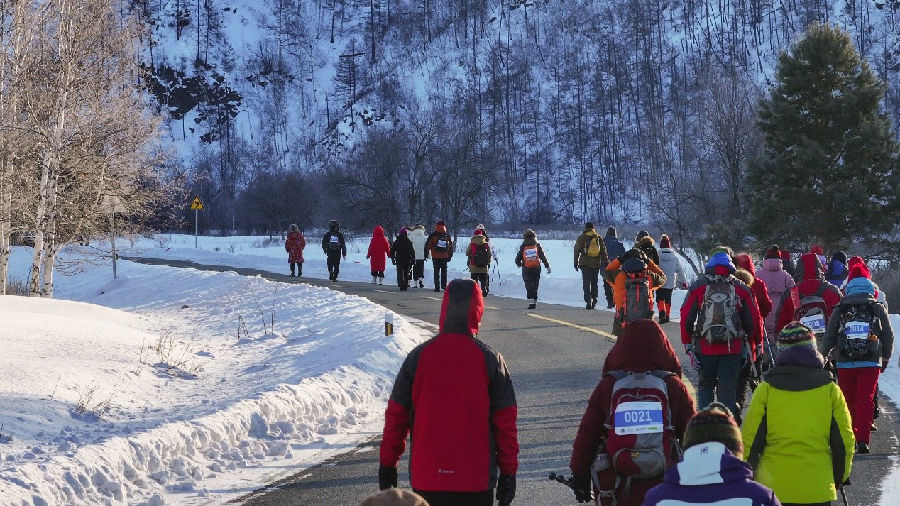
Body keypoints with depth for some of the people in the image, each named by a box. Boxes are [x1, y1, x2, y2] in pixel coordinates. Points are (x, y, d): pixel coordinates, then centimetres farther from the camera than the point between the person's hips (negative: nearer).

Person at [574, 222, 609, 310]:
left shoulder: (581, 238, 2)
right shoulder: (599, 238, 7)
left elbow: (577, 250, 3)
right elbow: (603, 251, 7)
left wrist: (576, 262, 9)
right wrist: (606, 262, 8)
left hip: (585, 264, -2)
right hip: (596, 264, 2)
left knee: (586, 283, -2)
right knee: (594, 283, 12)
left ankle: (588, 301, -14)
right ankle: (594, 301, 13)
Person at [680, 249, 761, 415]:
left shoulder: (697, 287, 1)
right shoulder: (741, 289, 1)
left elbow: (686, 319, 0)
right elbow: (754, 320, 5)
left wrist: (688, 346, 6)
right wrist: (757, 343, 20)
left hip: (705, 348, 0)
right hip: (733, 349, 0)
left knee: (705, 386, 19)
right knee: (728, 390, 6)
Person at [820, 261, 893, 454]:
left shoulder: (839, 310, 3)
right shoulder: (878, 309, 3)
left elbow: (829, 338, 5)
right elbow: (889, 336, 8)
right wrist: (885, 359, 22)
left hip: (845, 363, 1)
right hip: (871, 363, -1)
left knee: (849, 401, 14)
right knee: (866, 400, -2)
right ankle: (862, 440, -14)